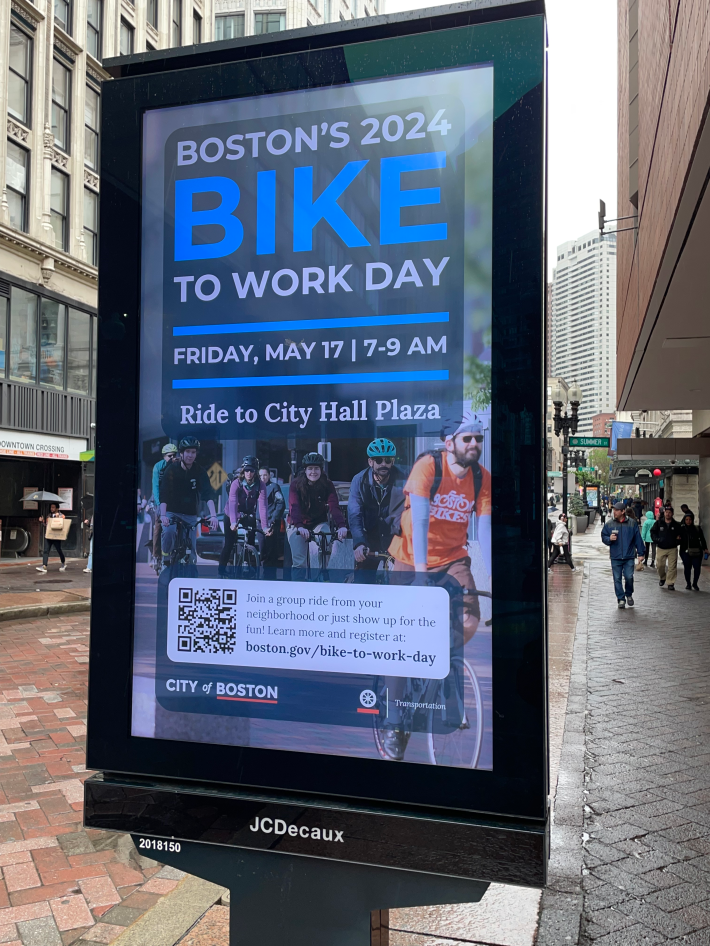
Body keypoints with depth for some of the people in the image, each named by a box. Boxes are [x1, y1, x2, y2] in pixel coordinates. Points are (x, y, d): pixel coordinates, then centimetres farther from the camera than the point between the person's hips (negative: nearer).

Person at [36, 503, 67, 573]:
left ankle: (63, 563, 30)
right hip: (48, 536, 4)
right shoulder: (49, 516, 16)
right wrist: (42, 521, 6)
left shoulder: (61, 515, 0)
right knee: (46, 551, -6)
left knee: (59, 550, 7)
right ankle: (44, 566, -11)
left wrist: (57, 517, -17)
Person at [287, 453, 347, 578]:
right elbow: (294, 507, -29)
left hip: (319, 523, 1)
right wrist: (300, 527, -47)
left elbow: (334, 507, -25)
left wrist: (341, 526, -43)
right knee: (299, 562, -12)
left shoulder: (327, 485, -12)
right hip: (298, 525, -1)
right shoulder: (296, 484, -16)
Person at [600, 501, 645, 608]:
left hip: (629, 556, -1)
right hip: (615, 557, 1)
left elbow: (638, 539, 5)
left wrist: (640, 553, 4)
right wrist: (609, 539, -13)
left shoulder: (632, 523, 1)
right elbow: (603, 537, 10)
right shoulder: (609, 524, 3)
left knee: (629, 577, -4)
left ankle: (629, 594, 22)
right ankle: (621, 599, 15)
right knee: (617, 579, 3)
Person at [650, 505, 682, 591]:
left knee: (672, 567, -4)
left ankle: (671, 584, 4)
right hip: (661, 548, 1)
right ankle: (662, 578, 29)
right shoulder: (658, 523, 4)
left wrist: (678, 540, -9)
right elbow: (653, 533, 7)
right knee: (660, 565, 1)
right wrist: (657, 539, -11)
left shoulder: (676, 525, 5)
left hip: (672, 549, 0)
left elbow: (681, 535, 12)